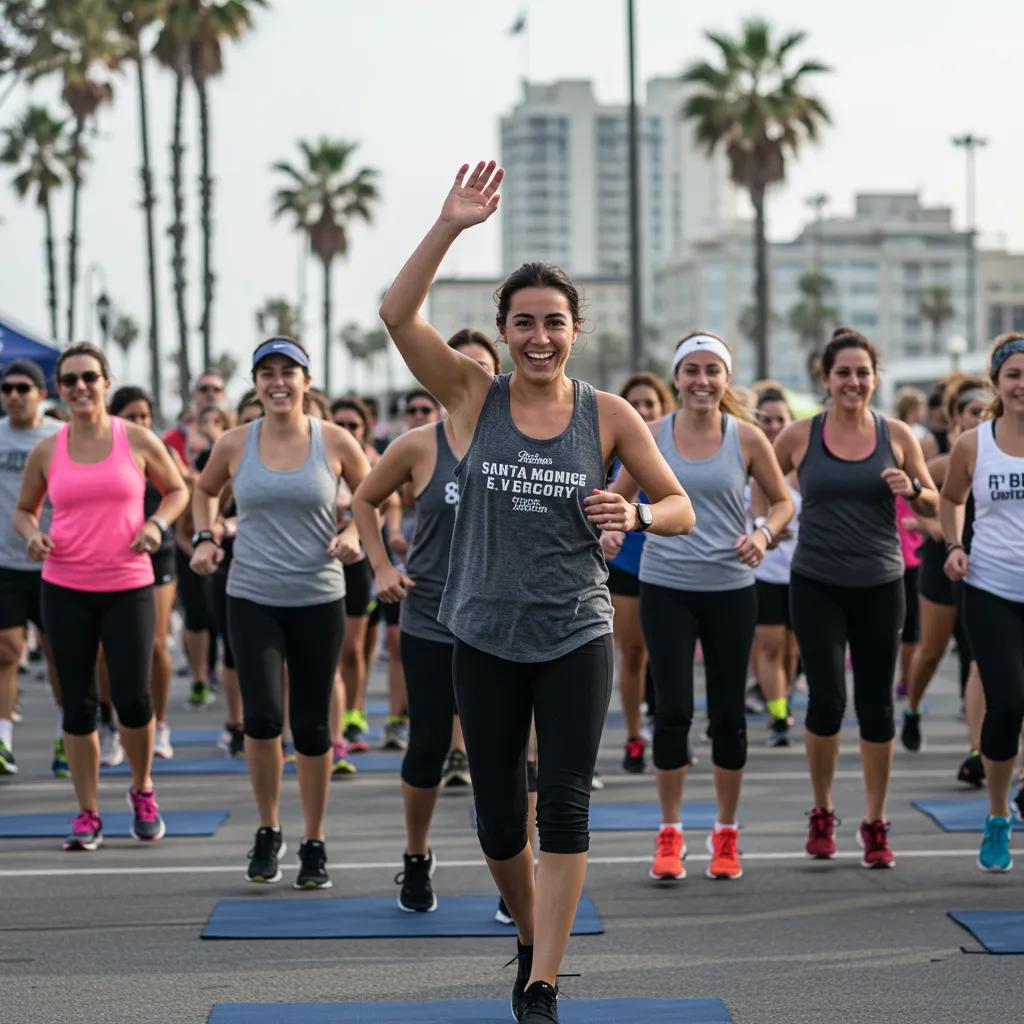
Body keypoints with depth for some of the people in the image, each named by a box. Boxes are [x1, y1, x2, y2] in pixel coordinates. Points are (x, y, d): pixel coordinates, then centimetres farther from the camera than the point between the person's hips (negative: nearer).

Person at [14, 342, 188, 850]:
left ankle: (142, 791, 22)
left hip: (128, 587, -1)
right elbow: (24, 509, 16)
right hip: (65, 590, 1)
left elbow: (177, 489, 13)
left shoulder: (138, 441, 0)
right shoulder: (46, 451, 4)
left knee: (132, 698, -6)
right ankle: (87, 814, 15)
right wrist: (32, 534, -6)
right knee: (78, 704, 4)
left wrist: (157, 523, -7)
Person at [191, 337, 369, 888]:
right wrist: (204, 538, 4)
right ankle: (268, 831, 8)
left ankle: (313, 844, 22)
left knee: (312, 726, 5)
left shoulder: (334, 441, -3)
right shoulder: (234, 444, 0)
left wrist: (354, 533, -8)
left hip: (319, 599, 0)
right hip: (251, 599, 0)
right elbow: (204, 491, 20)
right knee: (262, 717, -15)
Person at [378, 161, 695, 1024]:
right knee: (499, 819, 9)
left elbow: (681, 510, 4)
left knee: (564, 808, -7)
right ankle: (532, 938, 36)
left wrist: (636, 515, -19)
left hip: (576, 636, -1)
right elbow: (399, 314, -14)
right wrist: (450, 227, -24)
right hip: (486, 635, 1)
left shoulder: (608, 416, -1)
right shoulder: (471, 396, -1)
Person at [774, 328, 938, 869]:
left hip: (879, 586, 1)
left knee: (876, 706, 4)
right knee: (827, 700, -7)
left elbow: (933, 506, 8)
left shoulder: (897, 435, 2)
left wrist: (912, 489, -12)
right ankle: (821, 815, 16)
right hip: (816, 585, -1)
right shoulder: (800, 436, 0)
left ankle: (875, 824, 17)